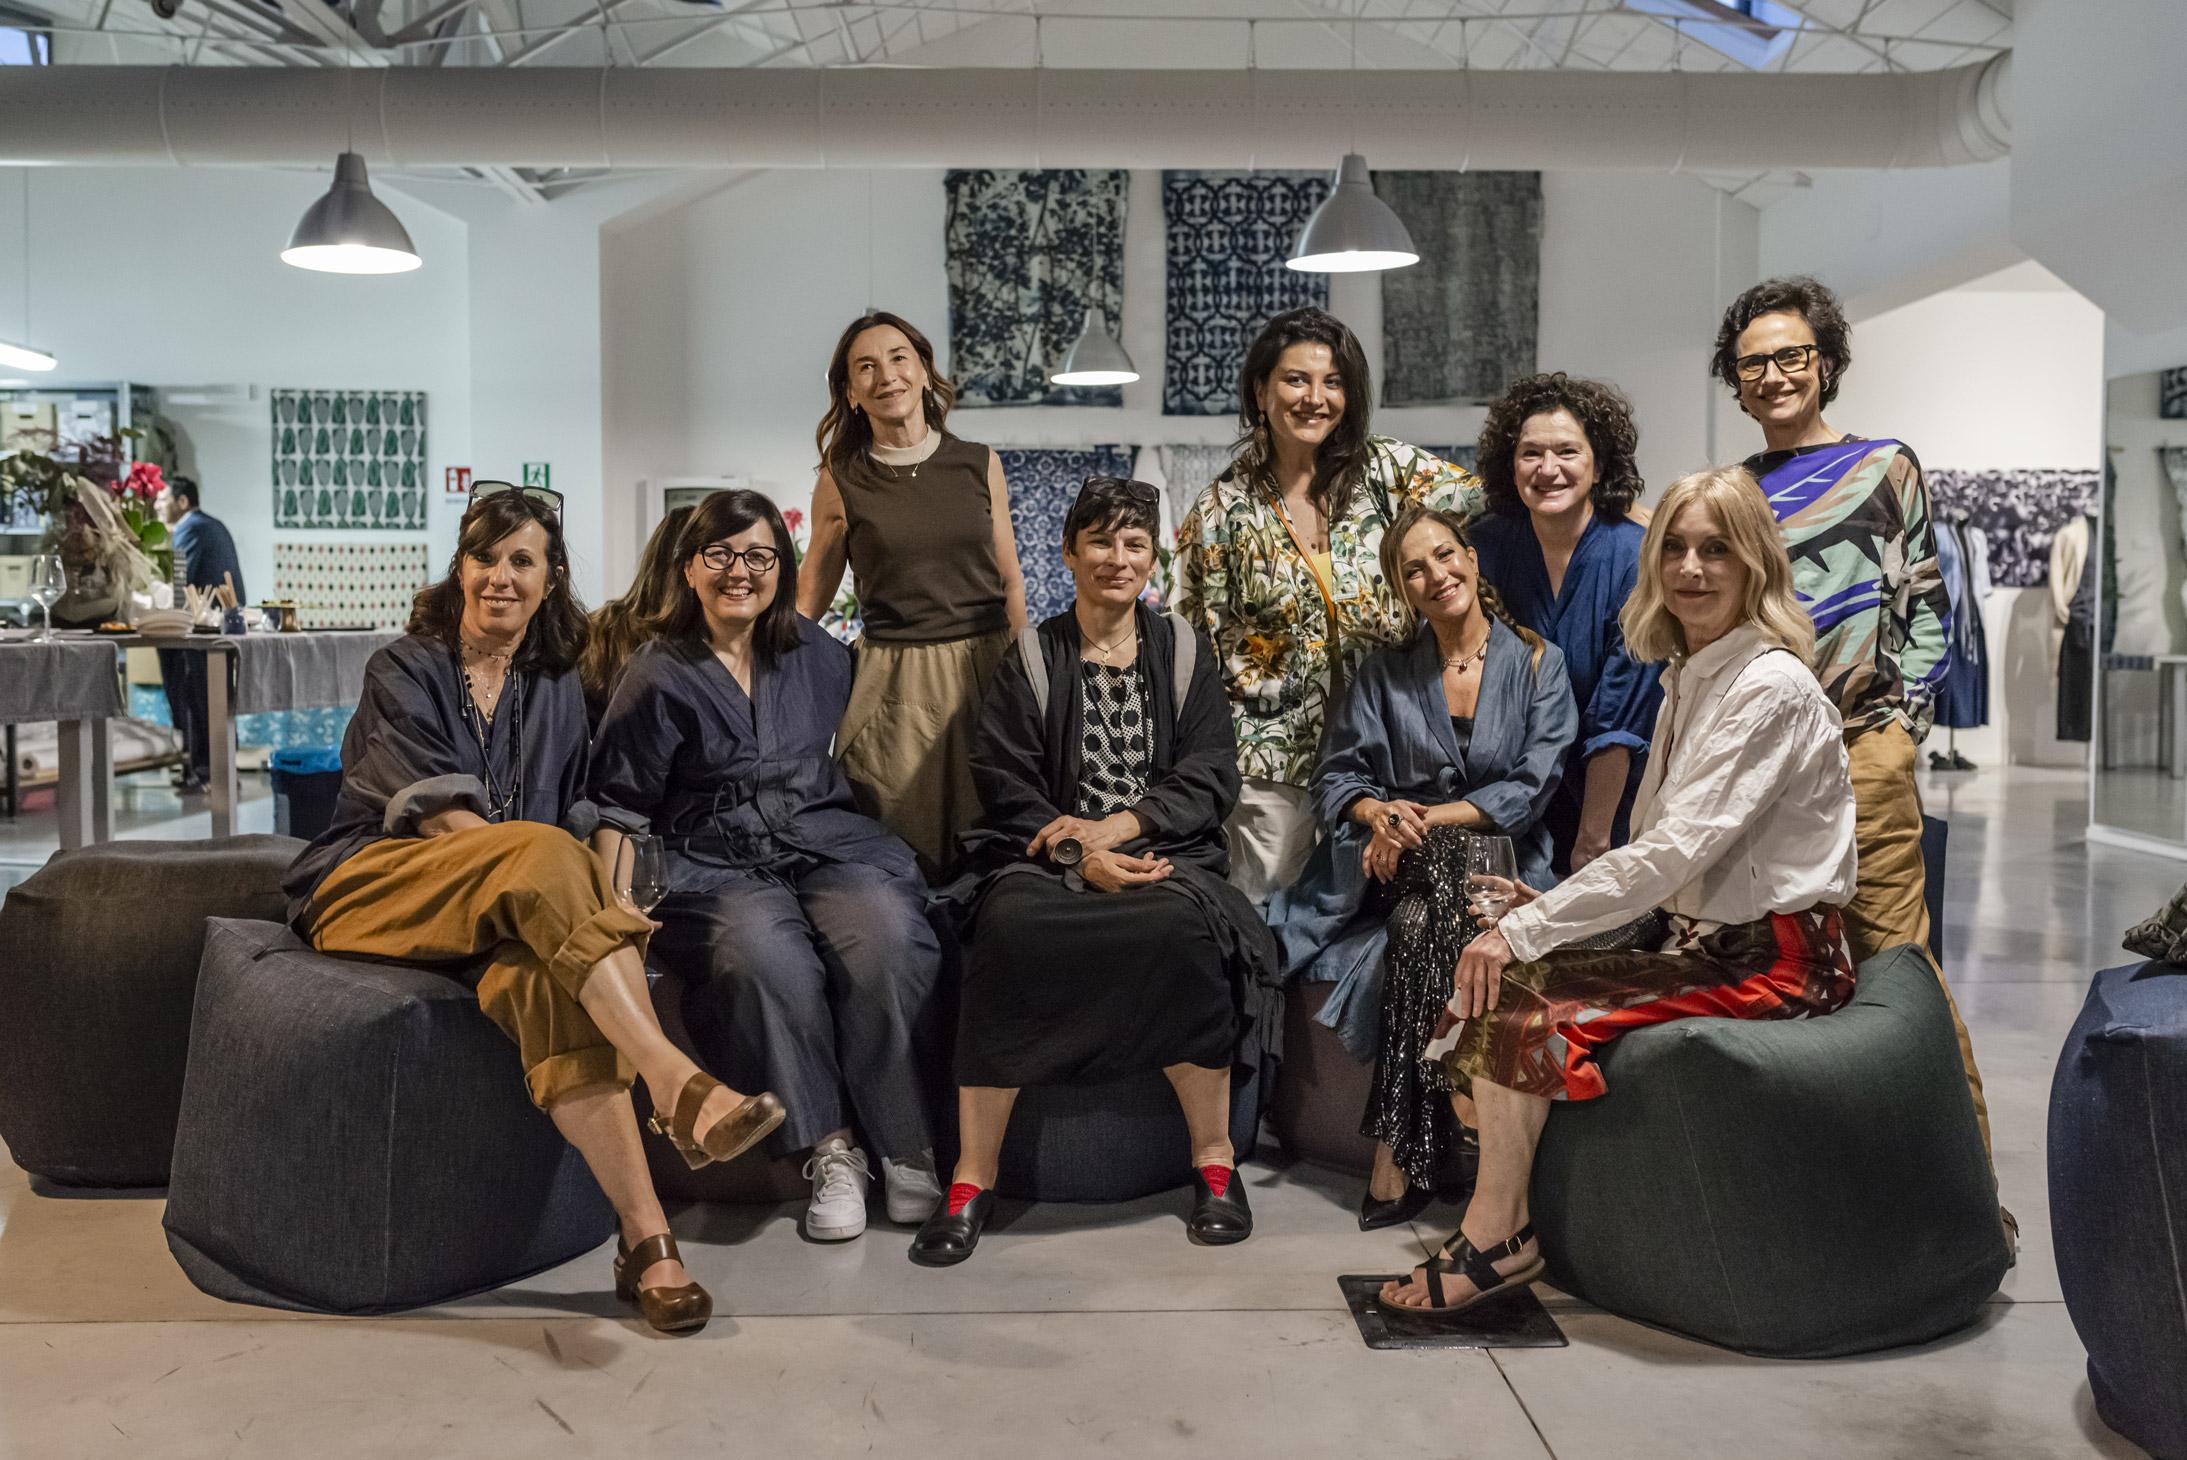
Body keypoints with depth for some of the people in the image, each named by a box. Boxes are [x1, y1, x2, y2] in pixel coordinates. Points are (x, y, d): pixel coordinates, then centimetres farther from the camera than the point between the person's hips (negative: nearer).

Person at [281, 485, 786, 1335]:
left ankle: (645, 1240, -44)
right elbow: (439, 813, -10)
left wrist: (598, 897, -9)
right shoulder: (405, 670, 4)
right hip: (375, 889, -3)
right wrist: (584, 891, -23)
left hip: (503, 913, 3)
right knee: (542, 853, -35)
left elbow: (578, 818, 15)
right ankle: (674, 1082, -50)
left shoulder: (555, 689, 19)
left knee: (542, 976, -35)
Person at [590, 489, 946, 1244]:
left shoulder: (819, 656, 13)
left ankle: (906, 1145, -16)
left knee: (886, 938, -30)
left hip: (829, 842, 3)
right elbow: (619, 807, 3)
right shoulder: (657, 678, 4)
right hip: (716, 864, -2)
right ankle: (829, 1151, -18)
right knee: (769, 960, -35)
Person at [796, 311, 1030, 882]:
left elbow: (1009, 581, 12)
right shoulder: (841, 483, 2)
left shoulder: (979, 465, 6)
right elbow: (809, 600, 9)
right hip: (895, 681, -1)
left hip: (988, 669, 2)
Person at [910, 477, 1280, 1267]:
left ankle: (1214, 1157, -18)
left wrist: (1121, 824, -11)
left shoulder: (1182, 650, 14)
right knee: (1009, 927, -33)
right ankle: (973, 1177, -24)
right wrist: (1078, 856, -16)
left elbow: (1212, 777, 5)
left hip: (1162, 851, 0)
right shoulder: (1032, 657, 11)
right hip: (1051, 855, 0)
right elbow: (1005, 783, 1)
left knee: (1185, 925, -34)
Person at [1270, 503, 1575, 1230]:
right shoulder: (1384, 673, 14)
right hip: (1401, 868, 2)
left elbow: (1531, 788, -4)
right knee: (1426, 921, -35)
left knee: (1419, 921, -36)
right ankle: (1420, 1152, -28)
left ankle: (1398, 1150, -31)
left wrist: (1429, 818, -14)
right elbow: (1336, 777, 9)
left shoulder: (1536, 664, 6)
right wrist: (1379, 811, -14)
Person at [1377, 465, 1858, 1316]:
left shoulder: (1773, 688, -15)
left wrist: (1527, 929, -20)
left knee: (1533, 1009, -21)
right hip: (1699, 934, 9)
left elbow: (1675, 851, -22)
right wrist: (1550, 912, 0)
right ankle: (1499, 1217, -5)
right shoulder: (1687, 679, 13)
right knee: (1496, 974, -5)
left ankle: (1495, 1237, -8)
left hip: (1772, 959, -9)